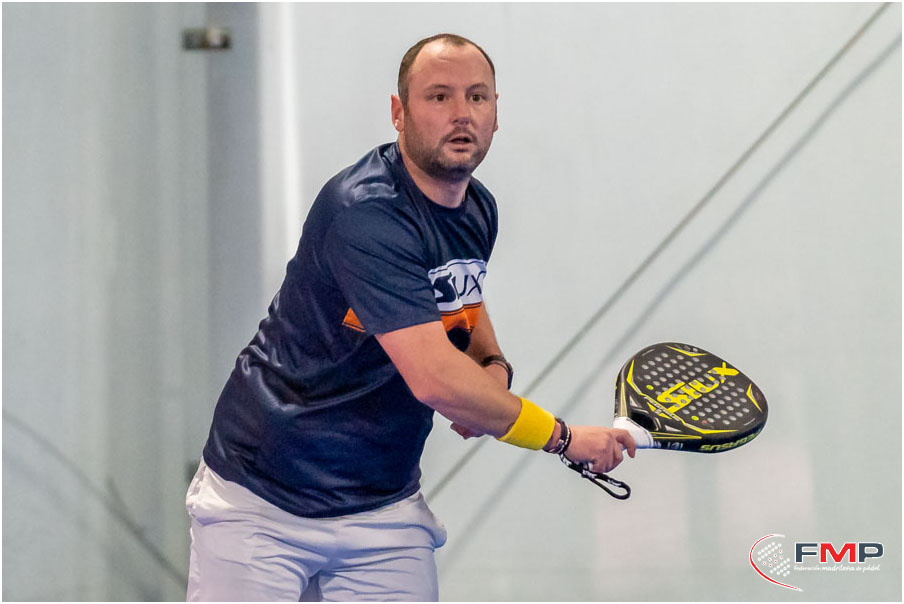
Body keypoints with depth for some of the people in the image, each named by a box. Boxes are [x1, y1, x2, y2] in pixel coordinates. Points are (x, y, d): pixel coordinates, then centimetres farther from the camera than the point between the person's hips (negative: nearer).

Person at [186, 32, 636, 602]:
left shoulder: (479, 210, 4)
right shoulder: (365, 212, -25)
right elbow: (435, 380, -31)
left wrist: (494, 367, 3)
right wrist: (563, 437, -20)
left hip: (386, 507, 7)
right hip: (262, 497, -7)